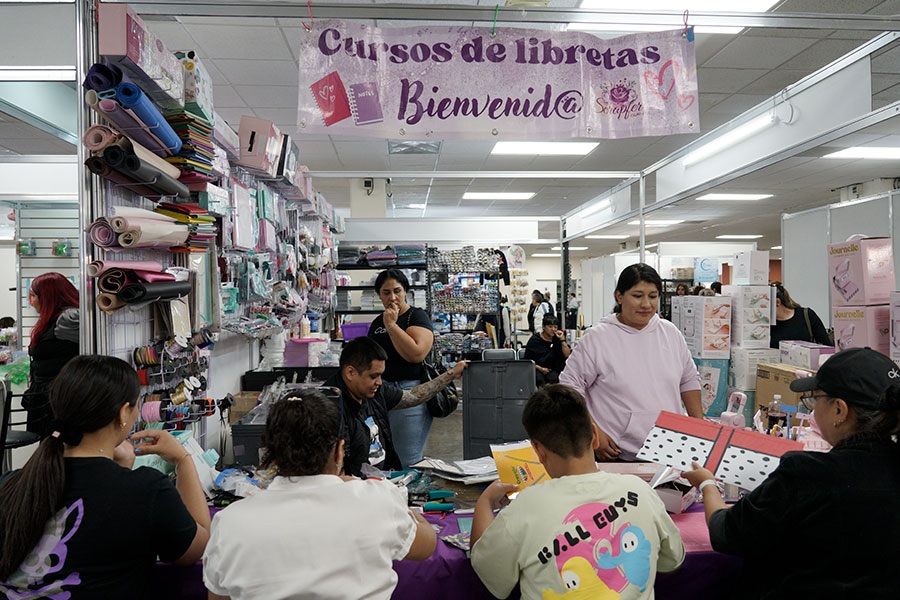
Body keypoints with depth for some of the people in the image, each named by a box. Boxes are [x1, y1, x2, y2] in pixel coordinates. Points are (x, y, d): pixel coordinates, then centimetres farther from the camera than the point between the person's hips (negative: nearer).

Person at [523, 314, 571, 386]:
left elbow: (567, 355, -5)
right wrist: (540, 368, -9)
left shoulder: (557, 339, 7)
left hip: (552, 370, 1)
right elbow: (527, 360, 2)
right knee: (539, 379, -33)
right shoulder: (534, 339, 2)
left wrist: (562, 339, -8)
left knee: (553, 378, -31)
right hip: (536, 369, -1)